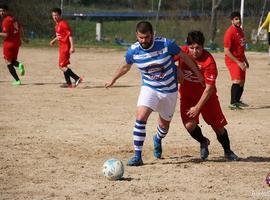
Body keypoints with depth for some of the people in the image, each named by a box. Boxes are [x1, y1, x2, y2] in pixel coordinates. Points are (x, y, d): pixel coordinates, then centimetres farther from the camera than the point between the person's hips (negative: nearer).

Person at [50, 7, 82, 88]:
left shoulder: (63, 23, -16)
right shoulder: (57, 24, 12)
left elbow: (70, 35, -20)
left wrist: (72, 47, -26)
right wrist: (54, 40, 22)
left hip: (65, 47, -10)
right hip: (62, 47, 10)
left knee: (62, 66, -12)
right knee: (63, 66, 13)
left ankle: (77, 78, -11)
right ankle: (69, 83, 19)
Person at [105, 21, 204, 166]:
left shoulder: (166, 44, -21)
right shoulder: (133, 51, -14)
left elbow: (184, 57, -5)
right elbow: (126, 67, 9)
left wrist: (198, 75, 3)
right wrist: (113, 80, 22)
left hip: (169, 89, 0)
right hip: (149, 88, 0)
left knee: (164, 124, 13)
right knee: (140, 118, -23)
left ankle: (158, 139, 51)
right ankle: (137, 156, -18)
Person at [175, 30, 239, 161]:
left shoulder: (209, 61, -25)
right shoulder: (182, 52, -15)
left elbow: (209, 88, -23)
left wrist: (198, 107, -24)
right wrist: (177, 70, -16)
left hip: (206, 96, -2)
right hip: (187, 96, 2)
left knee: (218, 126, 2)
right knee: (189, 125, -15)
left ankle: (228, 151, 27)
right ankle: (203, 143, 17)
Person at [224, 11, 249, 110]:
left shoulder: (240, 30, 11)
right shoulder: (230, 32, -17)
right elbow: (227, 51, -19)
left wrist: (245, 60, 22)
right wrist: (238, 62, -20)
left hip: (240, 60, 9)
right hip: (232, 60, -9)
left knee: (242, 83, 14)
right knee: (237, 80, -24)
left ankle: (237, 101, 30)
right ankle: (232, 103, -24)